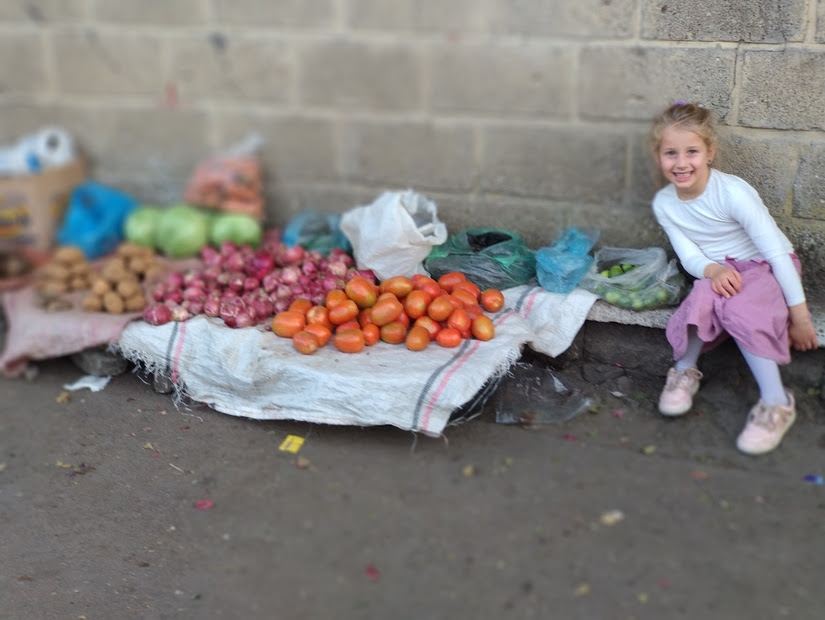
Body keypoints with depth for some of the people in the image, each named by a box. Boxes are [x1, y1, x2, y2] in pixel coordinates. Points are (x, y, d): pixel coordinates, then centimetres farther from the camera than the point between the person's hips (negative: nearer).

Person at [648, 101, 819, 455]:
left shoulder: (732, 193, -24)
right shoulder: (664, 204, -8)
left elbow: (775, 250, -21)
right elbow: (688, 255, -5)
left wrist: (799, 314, -20)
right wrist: (711, 269, -30)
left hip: (765, 267, -3)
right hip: (719, 271, 3)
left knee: (739, 310, -34)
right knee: (704, 297, -32)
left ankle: (776, 403, -25)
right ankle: (684, 371, -9)